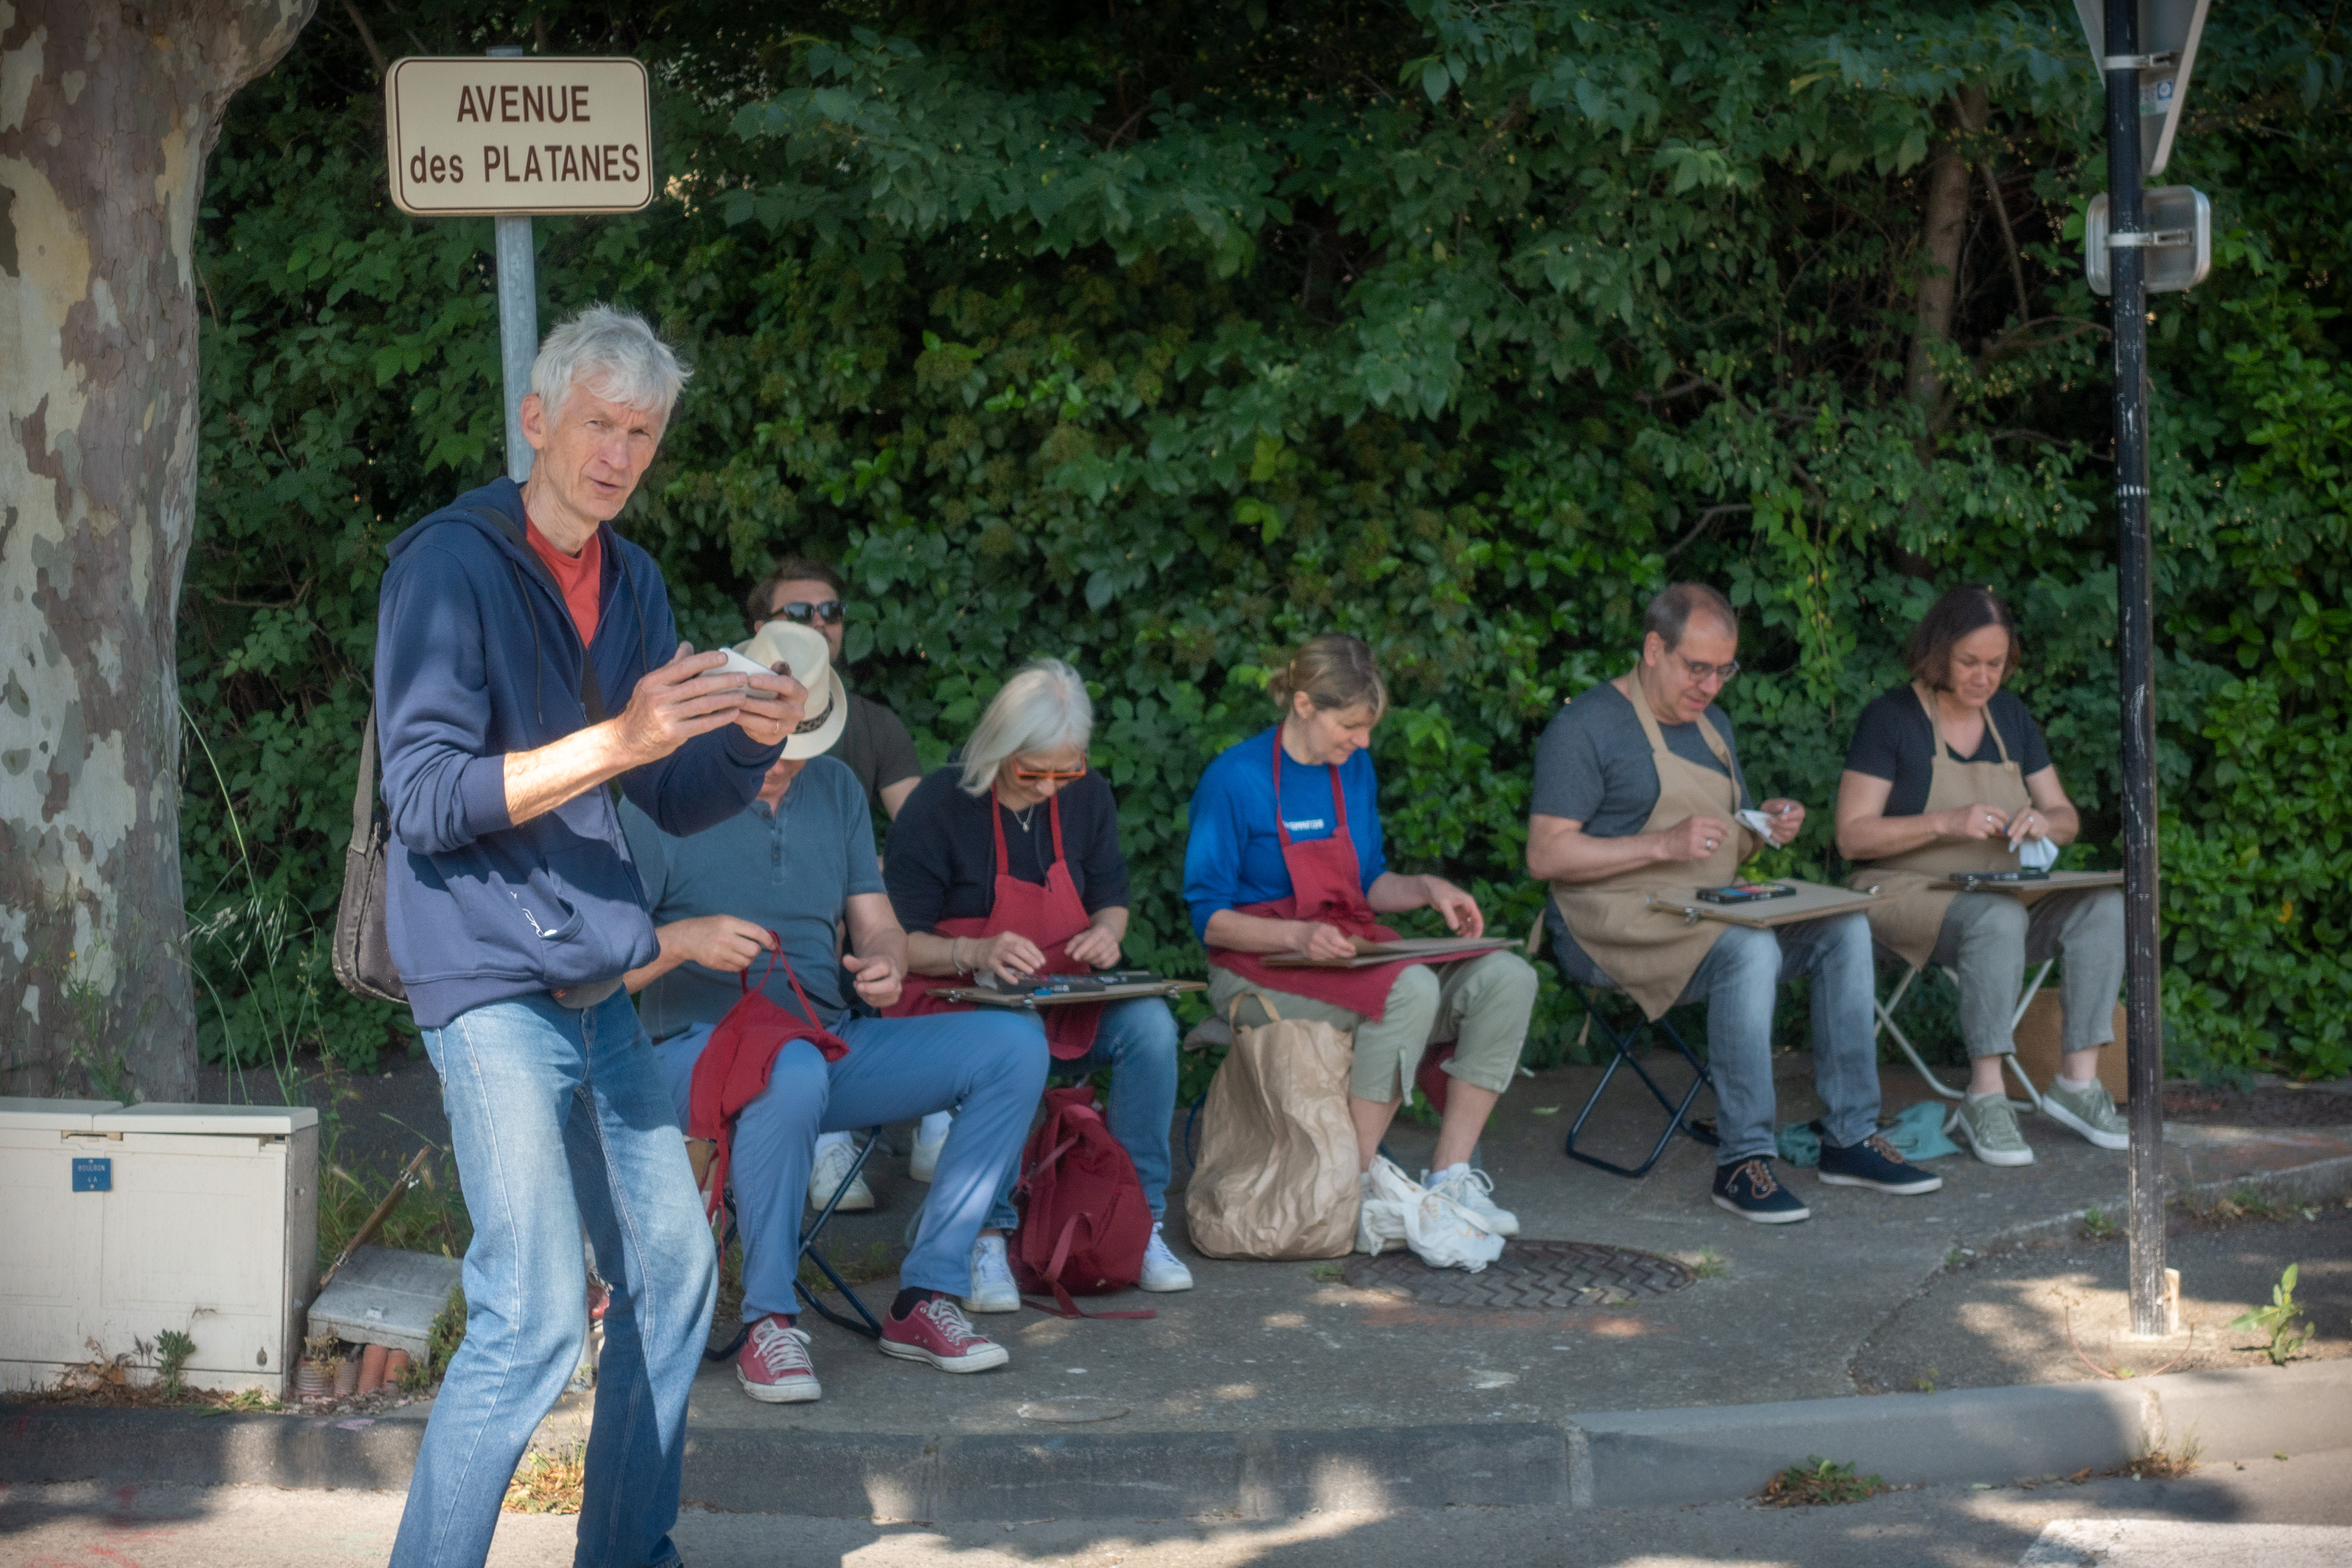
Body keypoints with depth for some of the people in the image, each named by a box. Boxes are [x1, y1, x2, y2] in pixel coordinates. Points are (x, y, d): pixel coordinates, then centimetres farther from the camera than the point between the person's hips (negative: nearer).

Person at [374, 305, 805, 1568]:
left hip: (596, 984, 8)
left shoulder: (632, 583, 13)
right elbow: (428, 800, -17)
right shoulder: (451, 564, -10)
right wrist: (619, 740, -24)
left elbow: (679, 803, 15)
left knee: (671, 1271, 12)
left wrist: (751, 741, -6)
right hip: (490, 978, -8)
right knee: (535, 1316, -14)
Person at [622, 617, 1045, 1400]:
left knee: (1014, 1047, -13)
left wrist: (886, 965, -11)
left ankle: (926, 1296, -12)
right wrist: (684, 940, -28)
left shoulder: (835, 789, 12)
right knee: (794, 1073, -42)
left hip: (830, 1046, 6)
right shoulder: (666, 801, -7)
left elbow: (879, 926, 14)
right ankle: (769, 1323, -26)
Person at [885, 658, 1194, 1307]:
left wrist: (1106, 931, -8)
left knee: (1150, 1025, -27)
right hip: (957, 999, -5)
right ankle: (988, 1236, -32)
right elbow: (900, 942, -8)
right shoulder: (940, 804, -10)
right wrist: (977, 953, -26)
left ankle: (1141, 1220, -17)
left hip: (1067, 998, 5)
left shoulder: (1087, 797, 5)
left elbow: (1112, 900, 17)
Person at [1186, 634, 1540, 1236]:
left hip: (1352, 951, 7)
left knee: (1508, 979, -15)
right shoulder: (1234, 779, -11)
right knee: (1410, 990, -35)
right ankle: (1361, 1177, -24)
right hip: (1260, 968, -7)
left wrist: (1428, 890, 0)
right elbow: (1209, 917, -11)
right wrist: (1297, 937, -27)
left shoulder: (1355, 770, 10)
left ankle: (1451, 1176, -15)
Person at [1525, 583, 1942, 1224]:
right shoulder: (1585, 727, -8)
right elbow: (1545, 856, -16)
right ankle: (1742, 1160, -28)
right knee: (1748, 950, -34)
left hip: (1712, 911, 8)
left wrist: (1766, 829, 2)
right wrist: (1663, 845, -23)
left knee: (1846, 928, -11)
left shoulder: (1711, 723, 18)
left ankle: (1850, 1138, -9)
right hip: (1616, 925, -8)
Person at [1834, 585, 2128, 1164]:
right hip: (1907, 894, -6)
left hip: (2004, 893, 6)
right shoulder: (1892, 719, -6)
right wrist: (1946, 823, -23)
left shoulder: (2010, 716, 12)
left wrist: (2044, 823, -11)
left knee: (2103, 906, -20)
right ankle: (1985, 1097, -31)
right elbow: (1852, 836, -12)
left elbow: (2067, 820, 14)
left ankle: (2078, 1083, -17)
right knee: (1998, 917, -37)